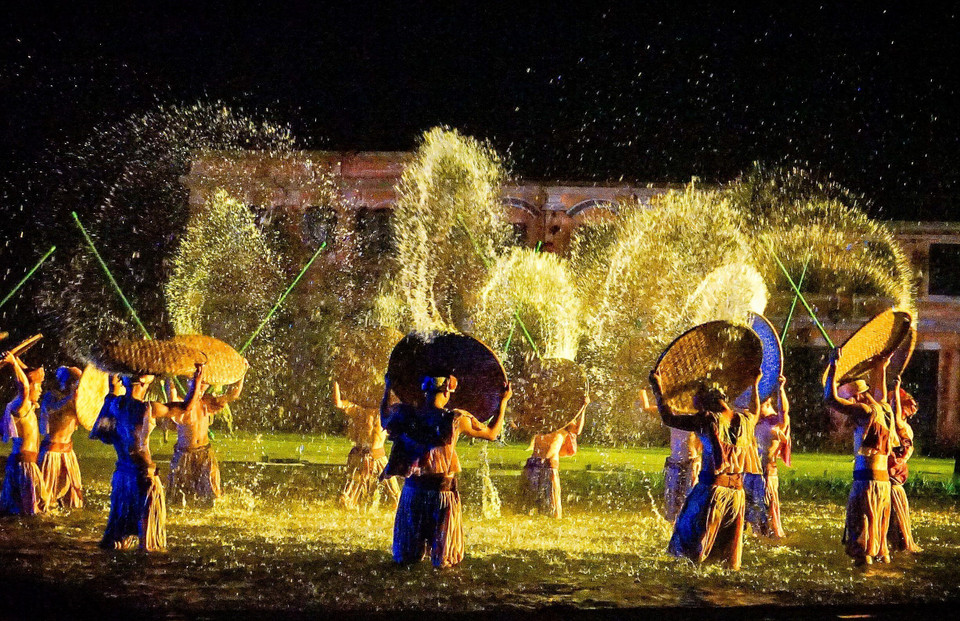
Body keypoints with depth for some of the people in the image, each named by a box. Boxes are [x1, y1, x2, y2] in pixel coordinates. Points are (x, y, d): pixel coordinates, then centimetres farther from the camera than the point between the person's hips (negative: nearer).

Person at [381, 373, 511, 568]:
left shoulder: (406, 415, -6)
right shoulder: (456, 420, -13)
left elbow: (385, 416, 18)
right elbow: (492, 433, 2)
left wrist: (387, 389, 32)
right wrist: (503, 401, 12)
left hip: (412, 489, 2)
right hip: (442, 492, -2)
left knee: (406, 557, 17)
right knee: (444, 561, 9)